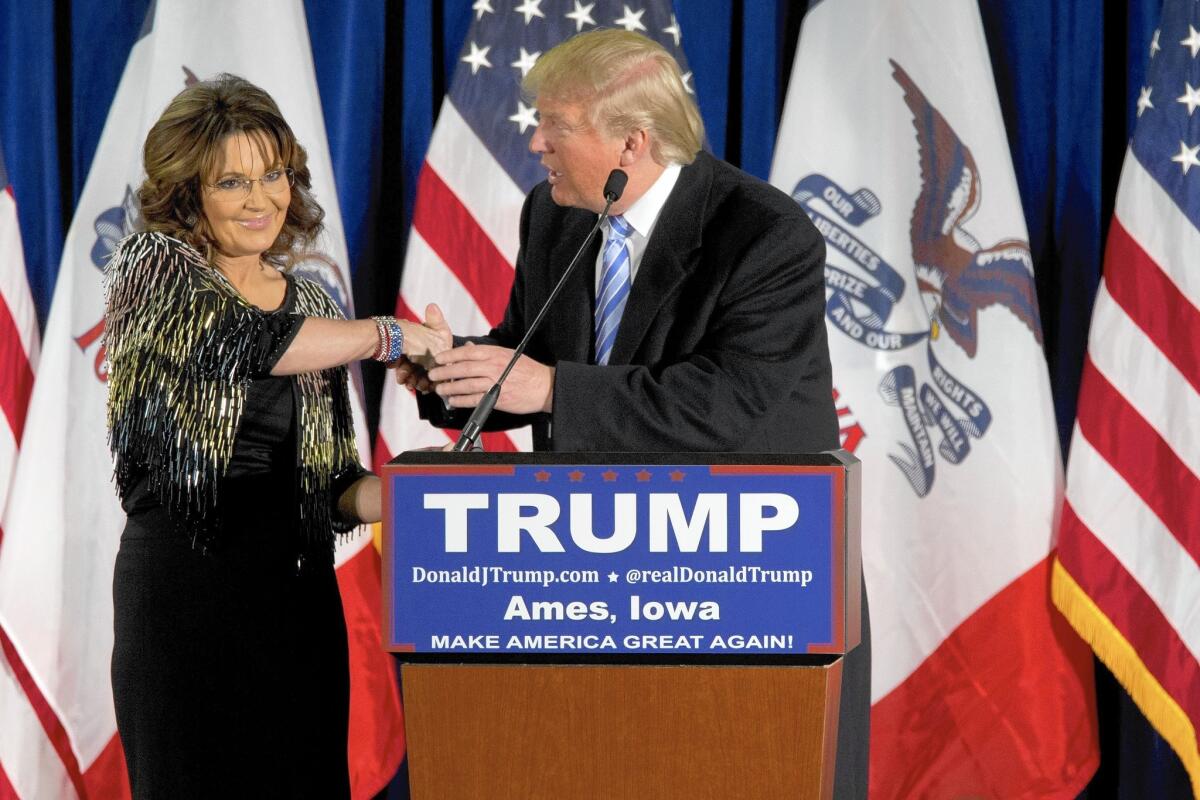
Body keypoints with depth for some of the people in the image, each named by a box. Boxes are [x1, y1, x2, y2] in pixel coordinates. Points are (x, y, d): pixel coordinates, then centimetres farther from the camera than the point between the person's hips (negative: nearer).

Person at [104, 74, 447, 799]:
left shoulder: (313, 304, 14)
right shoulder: (151, 268, -1)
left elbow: (333, 485, 13)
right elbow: (243, 341, -22)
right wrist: (387, 335, -14)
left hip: (299, 592, 5)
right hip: (185, 585, -5)